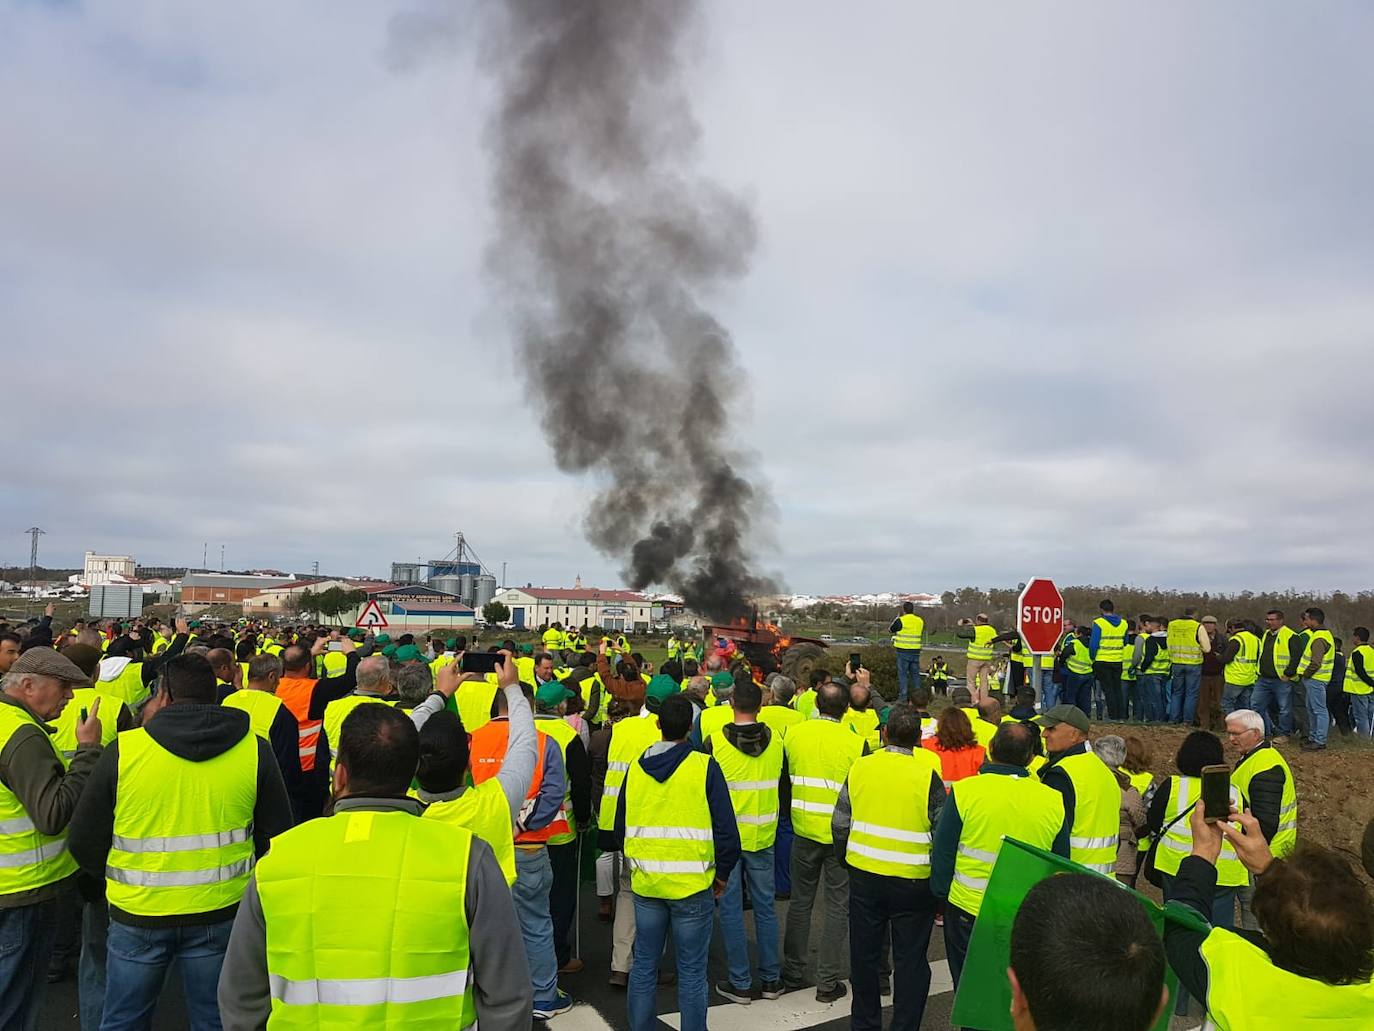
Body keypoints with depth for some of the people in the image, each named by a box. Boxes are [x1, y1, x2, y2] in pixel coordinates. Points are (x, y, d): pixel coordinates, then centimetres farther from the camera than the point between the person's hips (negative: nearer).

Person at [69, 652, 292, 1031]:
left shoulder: (124, 749, -10)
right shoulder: (254, 749, -7)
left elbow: (84, 843, -2)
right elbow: (276, 835, 0)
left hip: (137, 915, 0)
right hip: (220, 914, 1)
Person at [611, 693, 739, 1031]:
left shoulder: (635, 767, 0)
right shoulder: (705, 767, -12)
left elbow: (620, 829, 8)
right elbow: (726, 830, -12)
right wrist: (722, 874, 3)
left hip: (645, 883, 4)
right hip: (692, 886, -4)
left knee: (644, 965, 17)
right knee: (691, 972, 8)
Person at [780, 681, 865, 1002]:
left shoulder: (794, 734, -4)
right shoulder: (856, 743, -14)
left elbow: (783, 782, 6)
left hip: (803, 831, 3)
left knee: (800, 902, 16)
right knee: (838, 906, 10)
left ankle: (792, 974, 25)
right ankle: (828, 982, 16)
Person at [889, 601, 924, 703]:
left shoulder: (900, 620, -11)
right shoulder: (920, 621, 7)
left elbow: (890, 631, 4)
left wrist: (896, 618, 15)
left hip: (903, 651, -5)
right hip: (916, 652, 5)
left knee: (902, 674, 0)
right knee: (915, 674, 11)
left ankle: (903, 696, -3)